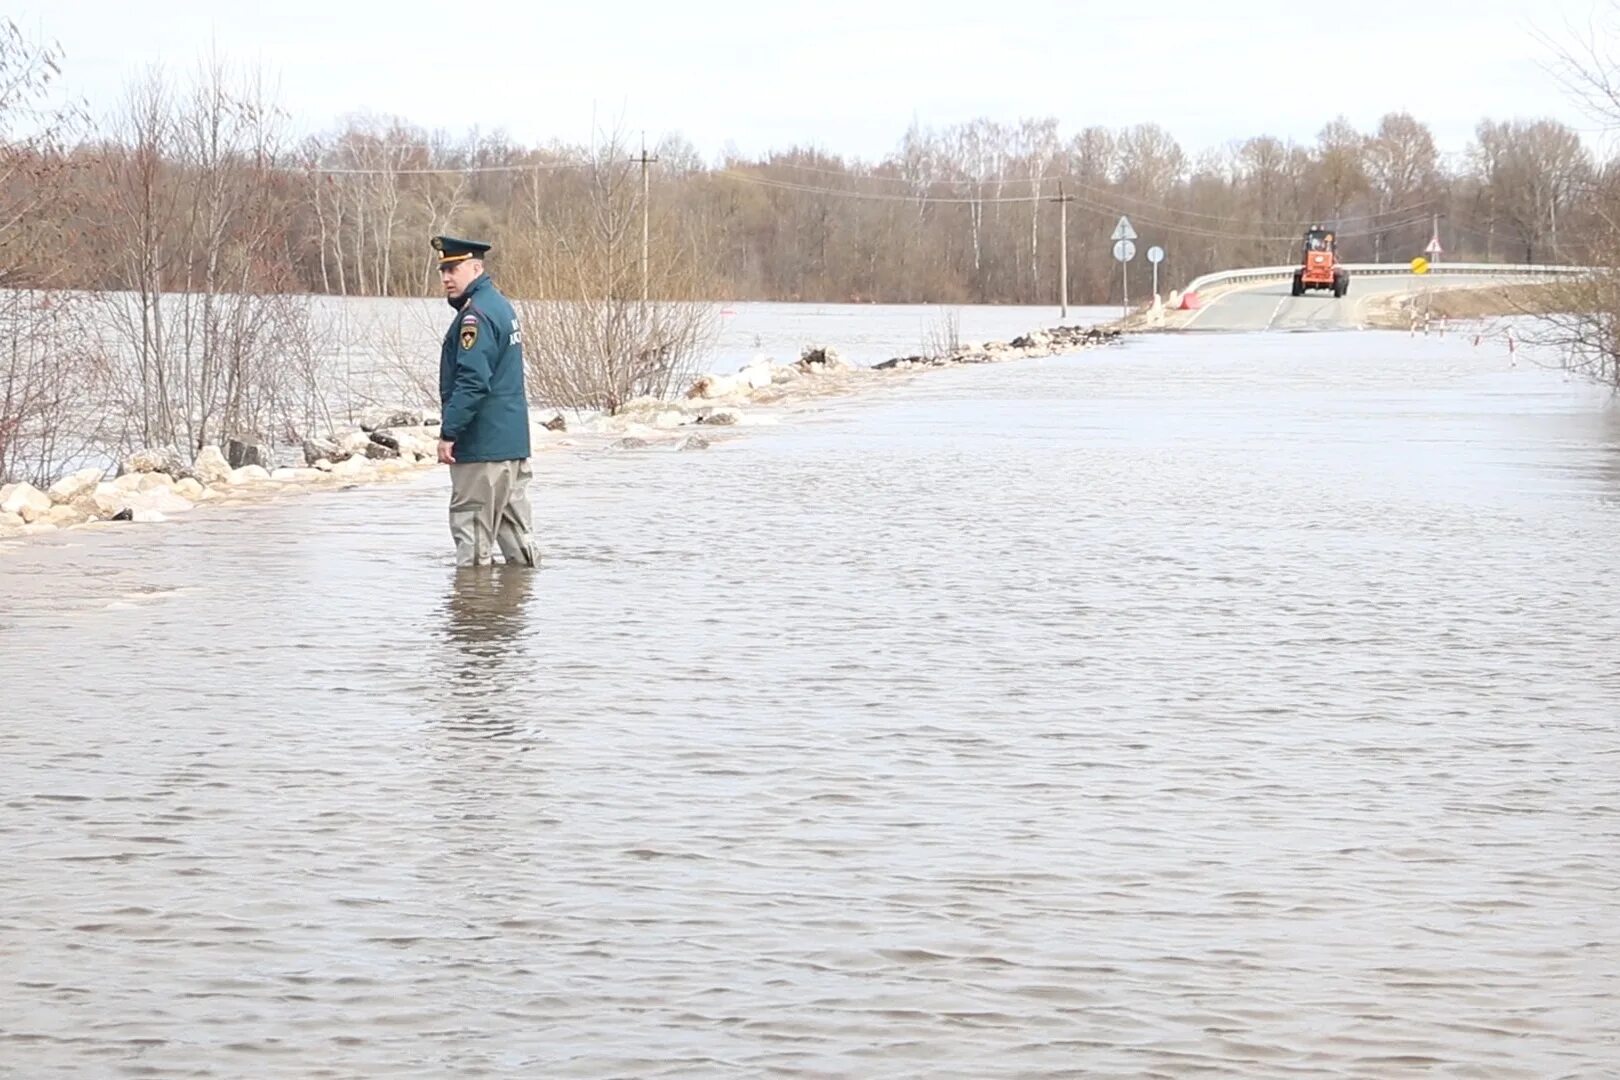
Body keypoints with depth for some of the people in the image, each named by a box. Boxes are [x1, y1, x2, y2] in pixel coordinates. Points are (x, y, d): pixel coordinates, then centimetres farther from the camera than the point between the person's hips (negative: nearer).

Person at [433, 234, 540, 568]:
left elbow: (472, 382, -24)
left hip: (482, 444, -10)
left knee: (472, 522, -5)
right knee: (514, 518, 15)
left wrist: (449, 432, -22)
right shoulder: (501, 305, 16)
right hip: (513, 441, 10)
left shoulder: (476, 315, -17)